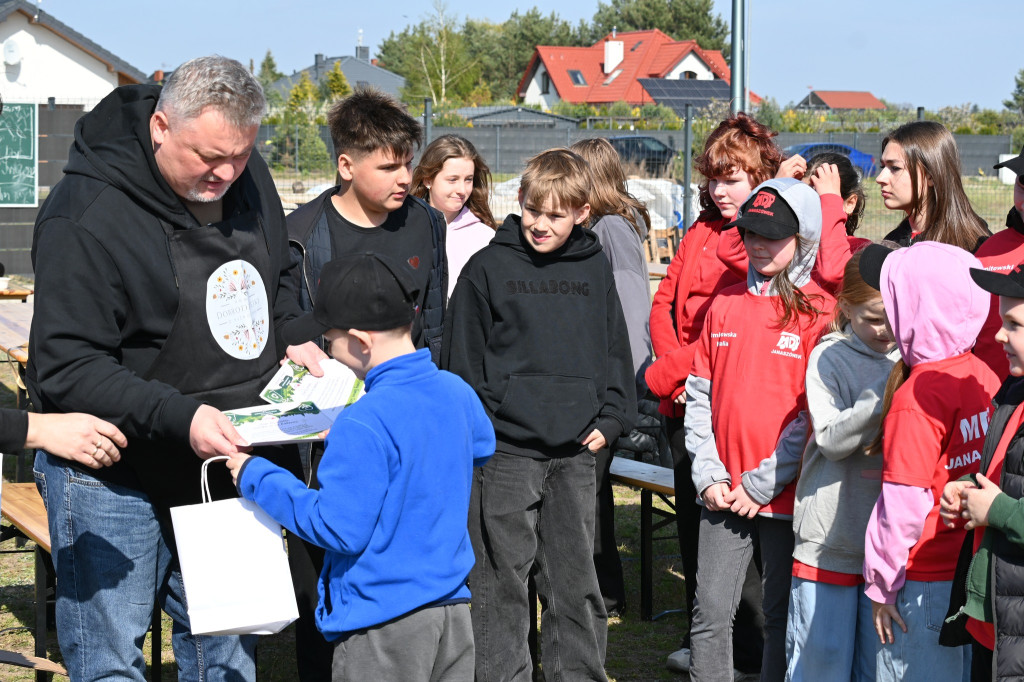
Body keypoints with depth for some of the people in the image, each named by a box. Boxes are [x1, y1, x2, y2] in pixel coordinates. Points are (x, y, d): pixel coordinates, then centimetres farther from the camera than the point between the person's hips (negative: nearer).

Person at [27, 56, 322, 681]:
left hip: (226, 467, 6)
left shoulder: (248, 178, 2)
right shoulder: (85, 217, -21)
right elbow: (67, 370, -22)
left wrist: (293, 338, 0)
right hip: (113, 479, -6)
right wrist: (179, 417, -33)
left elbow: (279, 277, 21)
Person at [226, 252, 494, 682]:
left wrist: (258, 478, -8)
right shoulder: (458, 393, 3)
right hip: (455, 612, 7)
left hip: (383, 627, -7)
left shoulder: (363, 425, -21)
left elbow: (338, 529, -19)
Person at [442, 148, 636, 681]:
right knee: (502, 579, 2)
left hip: (576, 452, 3)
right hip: (505, 450, -3)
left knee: (576, 578, 11)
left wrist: (610, 419, 6)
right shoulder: (488, 268, -2)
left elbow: (615, 350, 16)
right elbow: (462, 357, 0)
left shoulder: (595, 270, 8)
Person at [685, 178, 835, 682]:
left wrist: (763, 483, -12)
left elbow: (814, 414, -9)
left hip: (785, 493, -3)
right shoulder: (725, 304, 9)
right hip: (723, 492, 3)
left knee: (781, 613, 8)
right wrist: (708, 475, -2)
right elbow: (699, 394, 8)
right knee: (711, 611, 2)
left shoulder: (819, 312, -4)